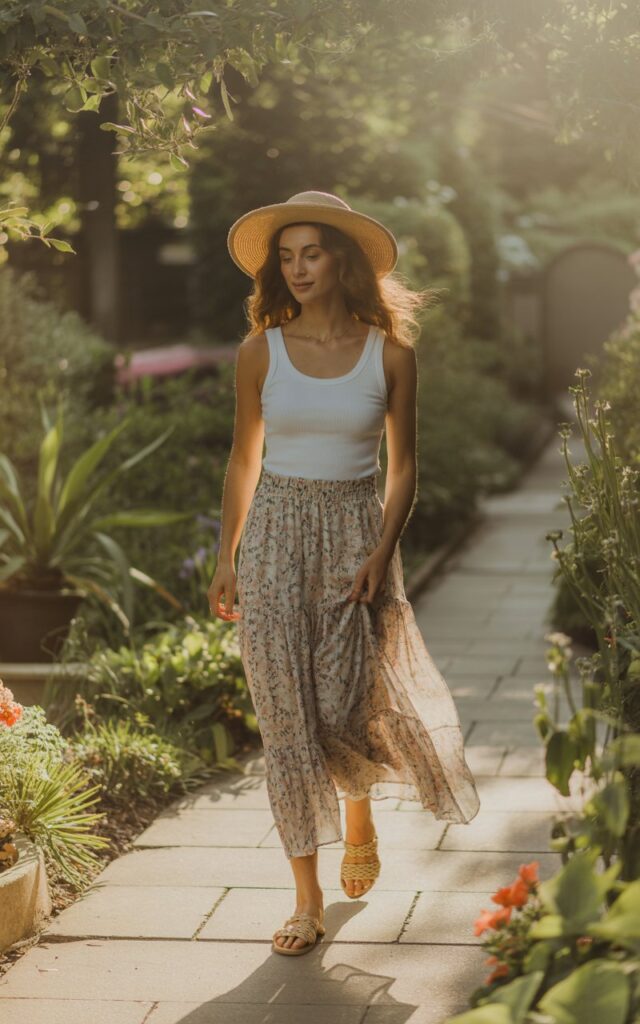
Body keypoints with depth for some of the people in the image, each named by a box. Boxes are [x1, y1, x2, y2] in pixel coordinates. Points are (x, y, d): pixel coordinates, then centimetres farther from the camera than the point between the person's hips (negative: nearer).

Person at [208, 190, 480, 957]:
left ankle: (361, 814, 31)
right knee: (286, 712, 0)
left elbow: (403, 468, 2)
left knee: (343, 705, -5)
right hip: (276, 536, 1)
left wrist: (381, 554, -9)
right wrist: (227, 561, 5)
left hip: (356, 535, -1)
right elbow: (243, 459, 8)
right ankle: (307, 895, 9)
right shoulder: (260, 351, 0)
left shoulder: (390, 355, -2)